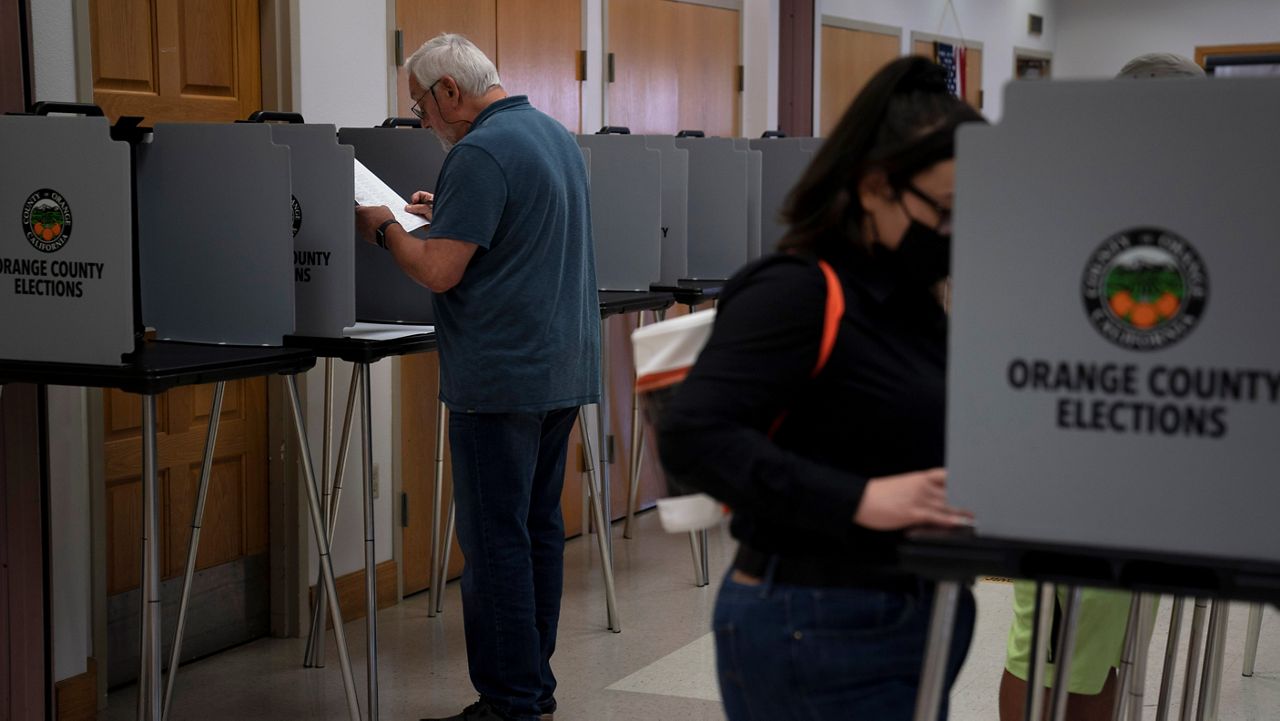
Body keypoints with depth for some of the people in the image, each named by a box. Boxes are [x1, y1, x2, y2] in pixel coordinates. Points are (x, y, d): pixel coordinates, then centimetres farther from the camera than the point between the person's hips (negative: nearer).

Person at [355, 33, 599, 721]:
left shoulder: (480, 153, -15)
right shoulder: (557, 136, 15)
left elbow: (439, 272, -18)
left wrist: (384, 227, -1)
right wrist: (447, 214, 24)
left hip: (500, 378, -9)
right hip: (563, 367, 10)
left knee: (495, 540, -3)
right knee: (539, 527, 14)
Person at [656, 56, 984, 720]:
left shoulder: (912, 301, 12)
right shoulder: (795, 293, -15)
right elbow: (692, 435, -26)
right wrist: (860, 500, -31)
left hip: (909, 615, 9)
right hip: (820, 636, -9)